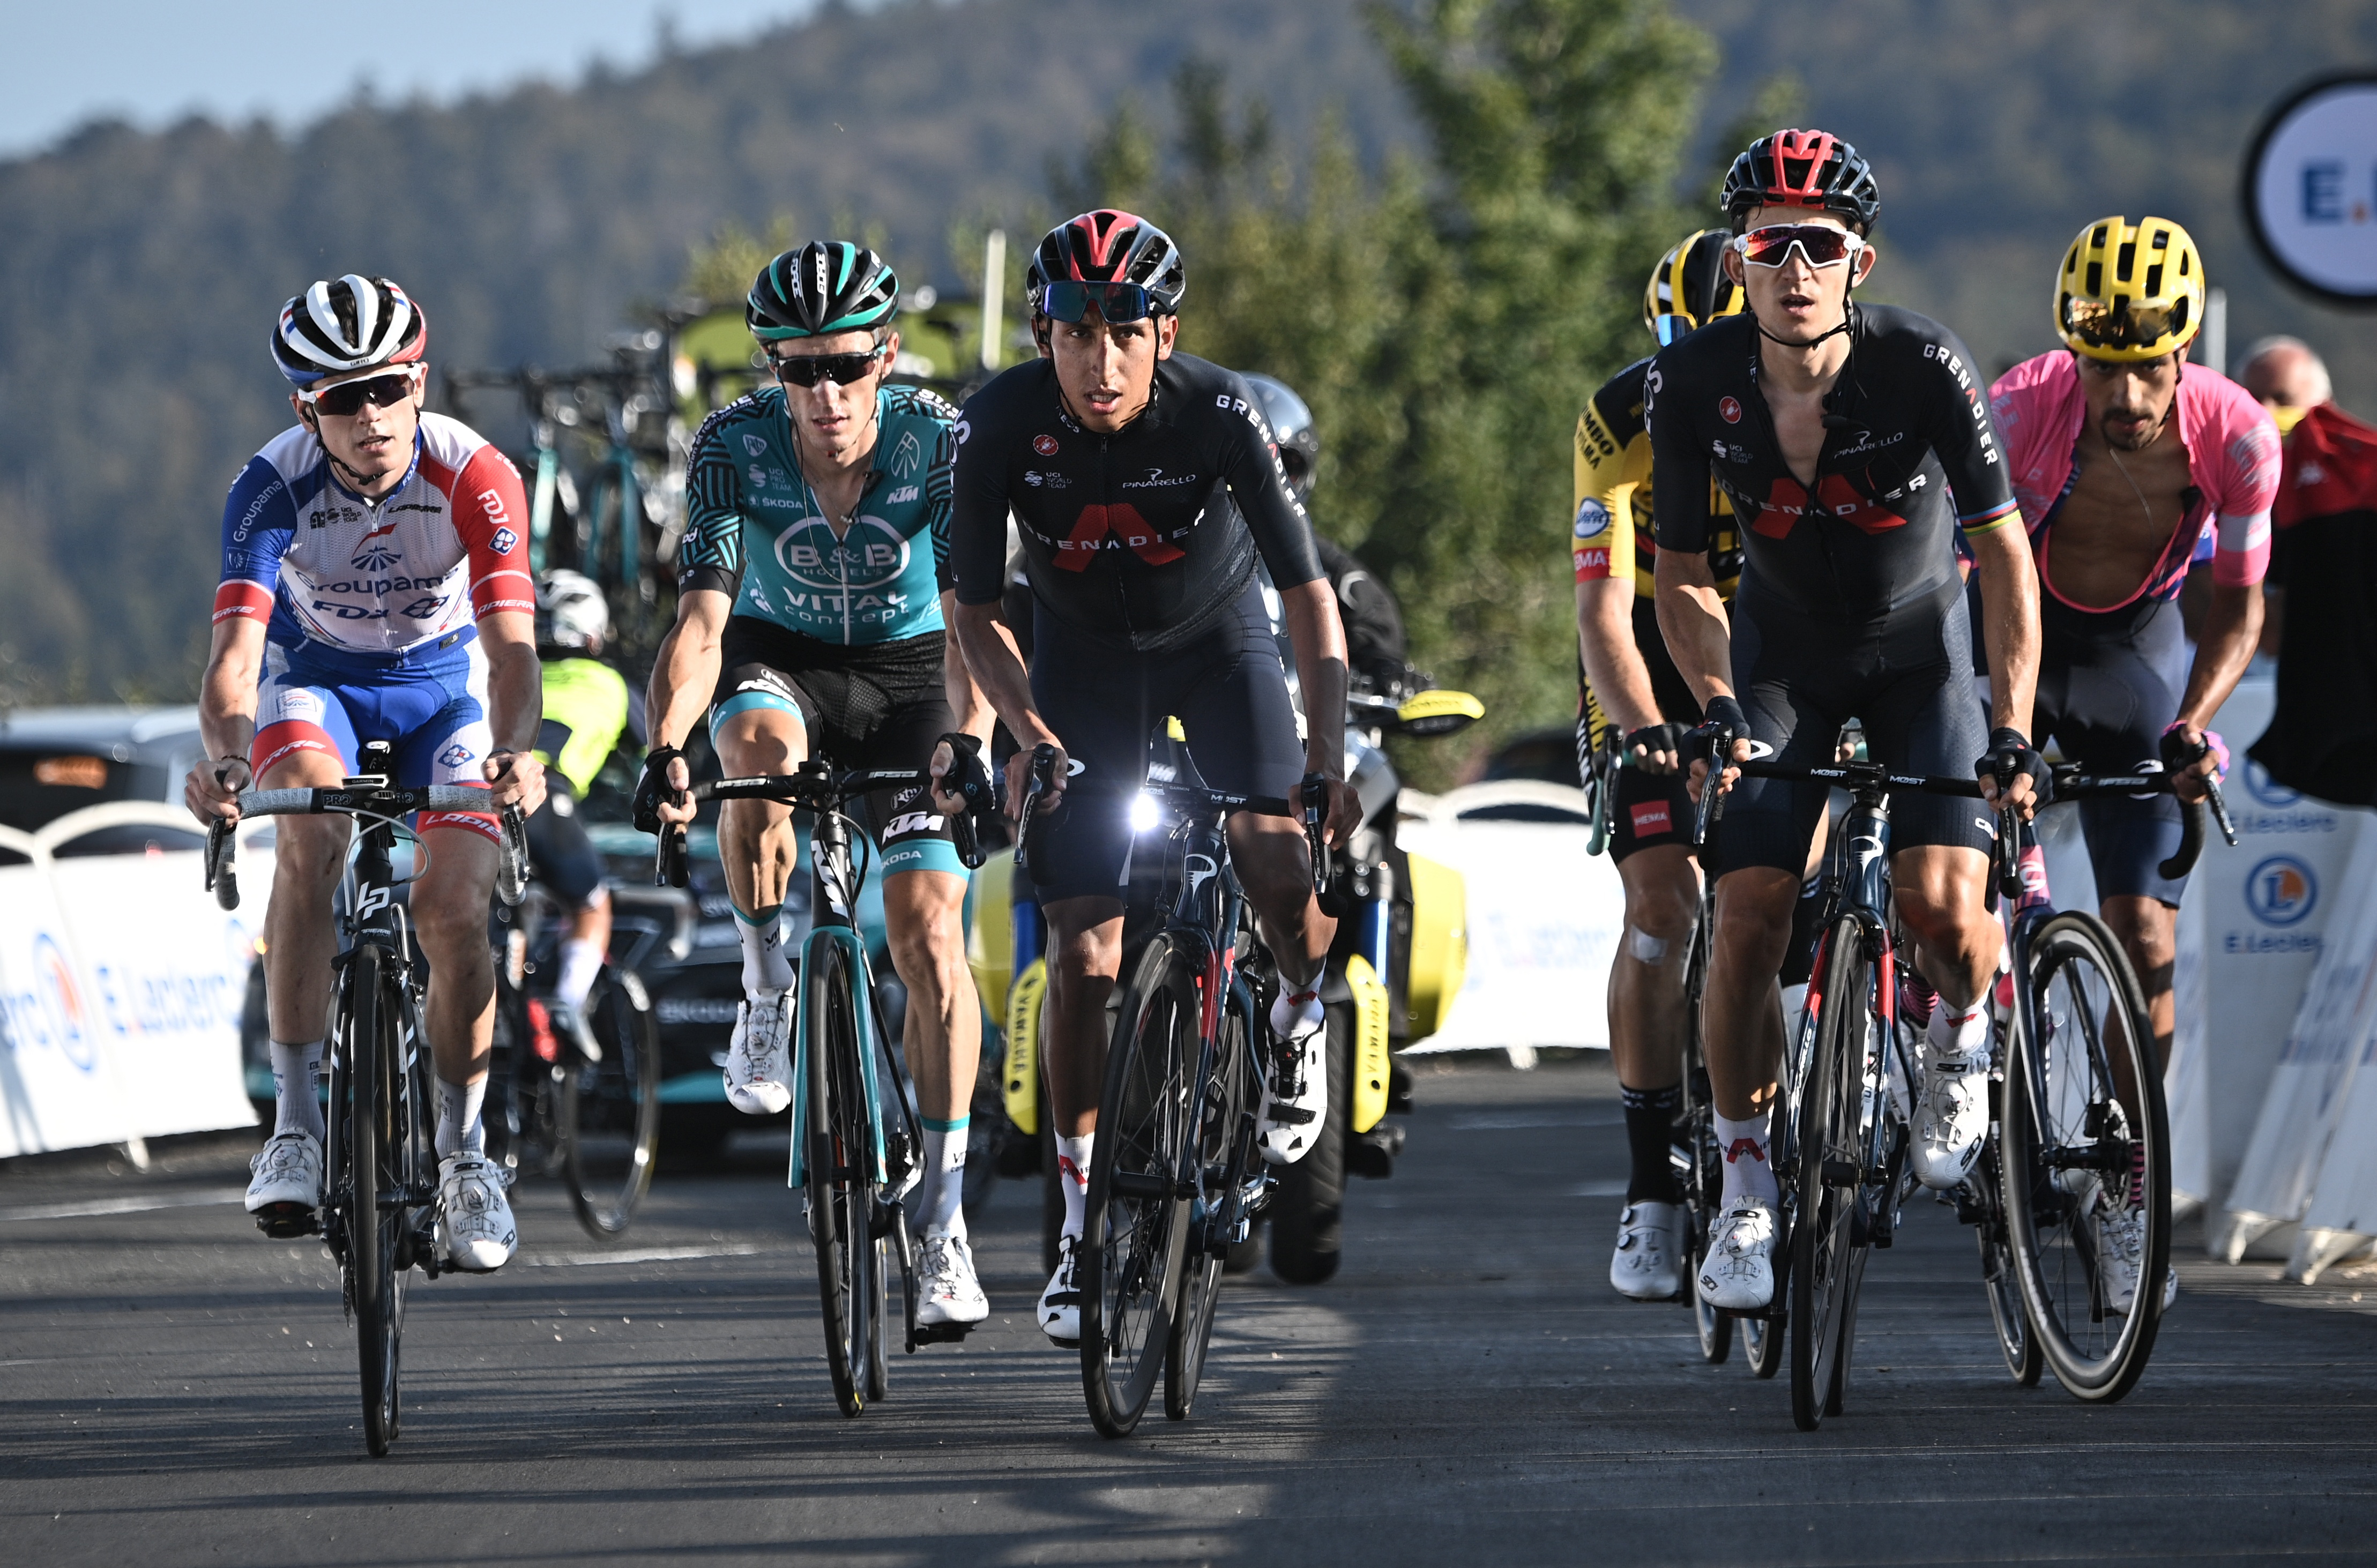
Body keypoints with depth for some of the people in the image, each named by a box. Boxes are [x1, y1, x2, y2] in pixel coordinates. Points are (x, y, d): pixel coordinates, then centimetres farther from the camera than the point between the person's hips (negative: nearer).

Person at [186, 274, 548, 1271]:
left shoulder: (474, 477, -27)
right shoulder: (274, 487, -27)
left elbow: (510, 640, -36)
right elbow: (235, 648, -37)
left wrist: (515, 749, -57)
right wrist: (225, 756, -58)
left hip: (445, 681, 1)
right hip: (316, 679, -1)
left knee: (456, 909, -15)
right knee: (311, 838, -31)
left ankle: (462, 1151, 8)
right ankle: (295, 1123, -25)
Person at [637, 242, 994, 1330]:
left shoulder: (940, 442, -25)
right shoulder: (735, 445, -24)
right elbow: (701, 622, -30)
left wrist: (968, 750, -48)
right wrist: (664, 751, -46)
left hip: (909, 670, 0)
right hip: (781, 656, 0)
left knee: (929, 933, -13)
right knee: (762, 751, -37)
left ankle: (943, 1220, -5)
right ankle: (768, 988, -13)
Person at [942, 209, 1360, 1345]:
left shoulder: (1218, 414, -29)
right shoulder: (1003, 421, -25)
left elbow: (1307, 589, -30)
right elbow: (975, 611, -16)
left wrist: (1329, 745, -42)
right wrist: (1028, 733, -32)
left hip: (1218, 638, -1)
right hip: (1084, 657, 1)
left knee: (1277, 860, -26)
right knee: (1084, 954, -7)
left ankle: (1299, 1015, 9)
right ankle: (1080, 1218, 6)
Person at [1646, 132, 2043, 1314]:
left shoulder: (1922, 367, -26)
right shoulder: (1692, 384, -19)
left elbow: (2004, 550, -20)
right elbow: (1682, 576, -9)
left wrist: (2012, 731, -27)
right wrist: (1718, 705, -26)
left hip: (1921, 652, -2)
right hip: (1782, 658, 2)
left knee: (1943, 906, -23)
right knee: (1747, 921, -13)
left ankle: (1959, 1038, 12)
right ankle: (1747, 1188, 3)